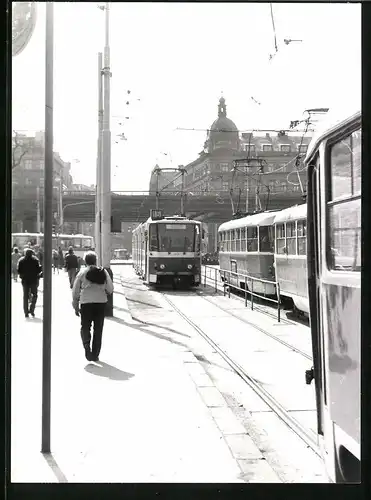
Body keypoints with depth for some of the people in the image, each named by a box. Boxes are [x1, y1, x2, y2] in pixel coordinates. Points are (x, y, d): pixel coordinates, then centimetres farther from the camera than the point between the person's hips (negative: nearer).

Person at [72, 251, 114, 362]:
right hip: (101, 302, 1)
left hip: (86, 302, -1)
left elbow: (75, 291, 3)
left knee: (85, 326, 11)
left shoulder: (82, 273, 0)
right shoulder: (103, 272, 3)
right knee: (98, 329, 10)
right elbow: (110, 288, 3)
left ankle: (86, 343, -18)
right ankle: (95, 354, 12)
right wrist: (106, 292, 26)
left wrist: (75, 306, 12)